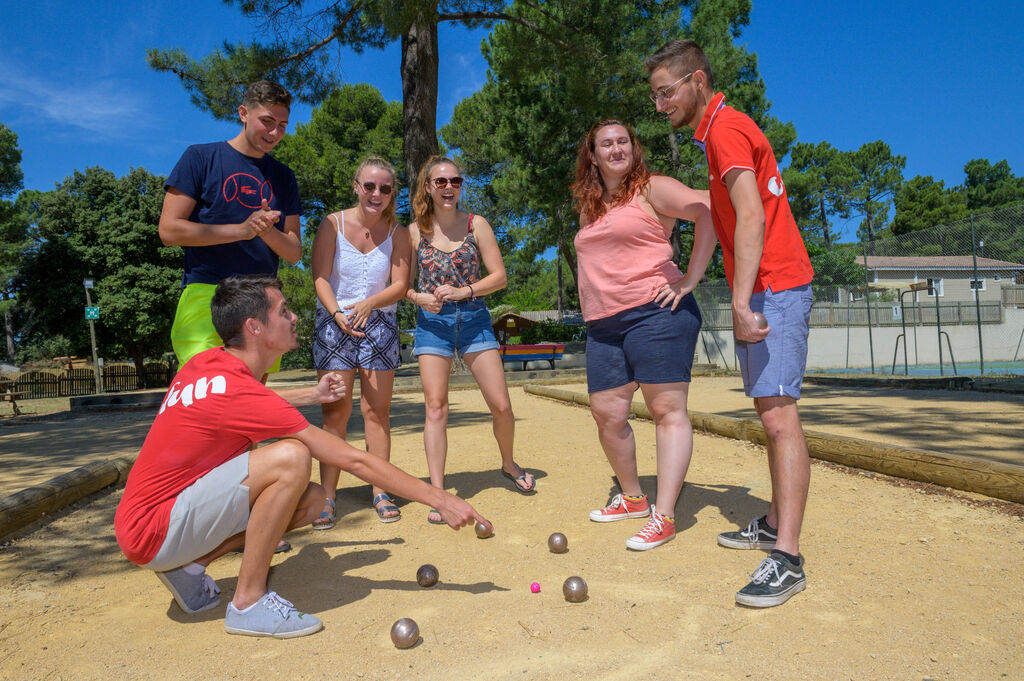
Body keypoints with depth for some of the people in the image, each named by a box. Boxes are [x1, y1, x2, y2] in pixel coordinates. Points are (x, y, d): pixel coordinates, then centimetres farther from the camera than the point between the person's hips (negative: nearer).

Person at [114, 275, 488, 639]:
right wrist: (440, 499, -18)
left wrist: (311, 395, 22)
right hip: (152, 534, -9)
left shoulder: (208, 363, 2)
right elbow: (354, 460, -24)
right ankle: (248, 603, -15)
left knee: (312, 498, 0)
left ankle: (190, 566, 5)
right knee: (291, 458, -29)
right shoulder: (238, 389, -25)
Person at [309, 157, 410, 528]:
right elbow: (320, 277, -6)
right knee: (336, 410, -5)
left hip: (379, 323, 2)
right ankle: (327, 497, 0)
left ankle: (380, 492, 8)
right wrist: (337, 312, -24)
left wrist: (368, 303, -21)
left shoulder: (396, 233, 4)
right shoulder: (333, 224, -1)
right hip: (334, 321, -1)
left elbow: (401, 284, -3)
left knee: (378, 410, 1)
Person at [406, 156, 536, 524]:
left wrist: (462, 291, -16)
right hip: (431, 323, 0)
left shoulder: (476, 225, 2)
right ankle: (438, 493, 1)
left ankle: (509, 464, 27)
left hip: (473, 319, 0)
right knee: (435, 406, -6)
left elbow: (499, 276, -2)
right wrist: (420, 297, -15)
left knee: (501, 405, -1)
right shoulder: (414, 231, 2)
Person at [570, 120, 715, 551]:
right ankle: (632, 498, 25)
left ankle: (663, 517, -2)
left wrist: (690, 280, -16)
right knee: (607, 414, 5)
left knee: (667, 410, -5)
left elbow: (707, 213, -13)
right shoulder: (588, 207, 20)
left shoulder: (651, 189, -1)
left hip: (654, 312, -7)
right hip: (603, 324, 7)